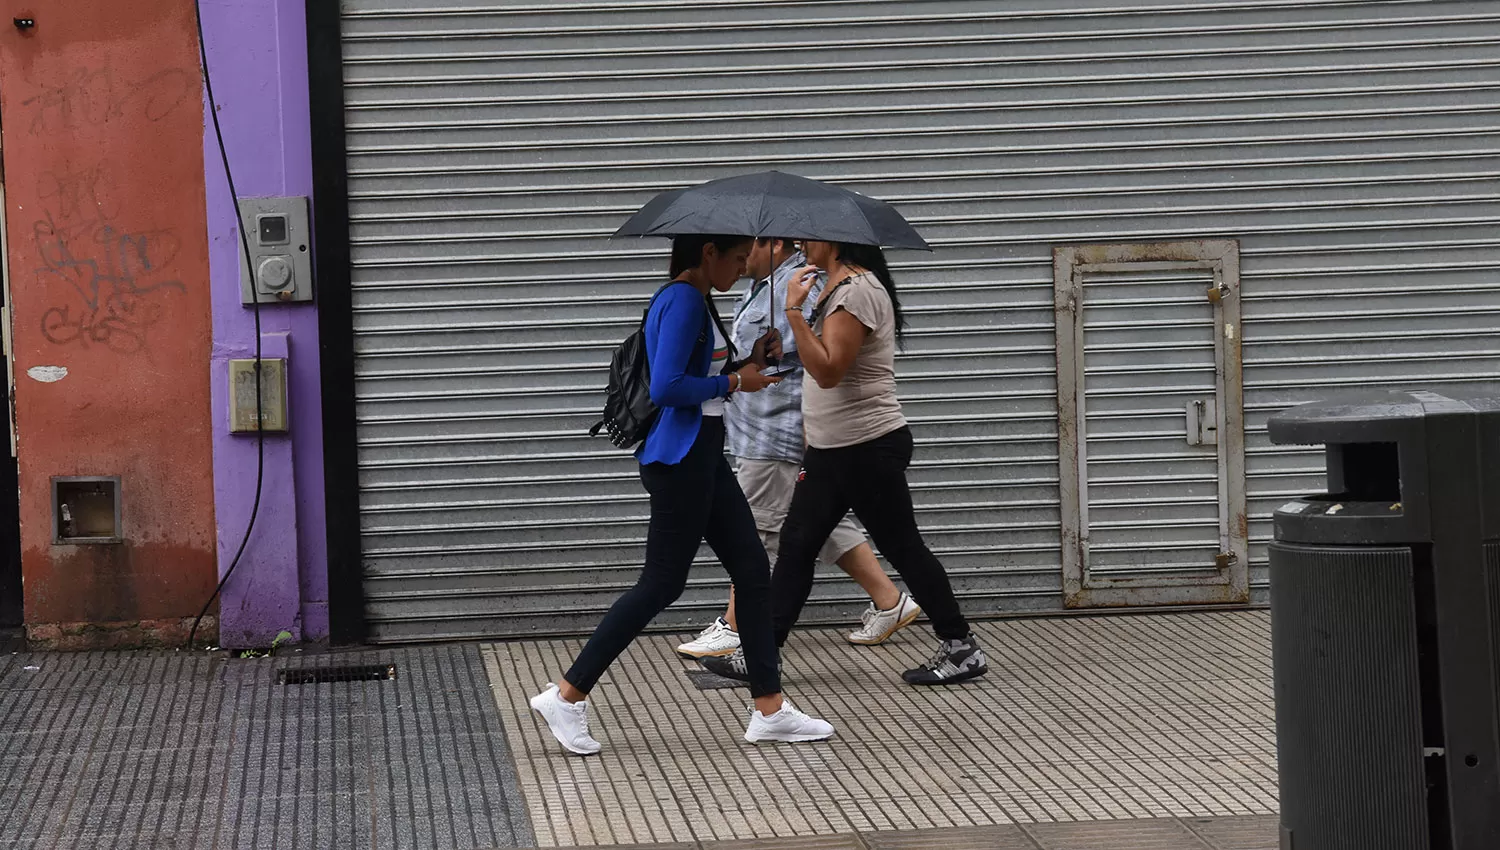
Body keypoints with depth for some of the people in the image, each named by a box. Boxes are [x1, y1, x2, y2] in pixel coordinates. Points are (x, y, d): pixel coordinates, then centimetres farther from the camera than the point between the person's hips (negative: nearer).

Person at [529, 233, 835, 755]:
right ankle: (566, 696, 4)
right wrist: (733, 383, -14)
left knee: (752, 570, 10)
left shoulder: (698, 301, 14)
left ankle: (770, 711, 15)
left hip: (703, 456, 10)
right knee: (662, 584, -4)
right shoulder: (682, 301, -17)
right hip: (679, 460, -10)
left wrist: (749, 364, 7)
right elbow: (666, 387, -26)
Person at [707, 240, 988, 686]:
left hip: (869, 449, -10)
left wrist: (794, 309, -26)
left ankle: (962, 648, 9)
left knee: (902, 548, -1)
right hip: (830, 449, 10)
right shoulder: (838, 288, 14)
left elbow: (828, 370, -27)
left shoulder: (857, 290, -18)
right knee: (795, 544, 7)